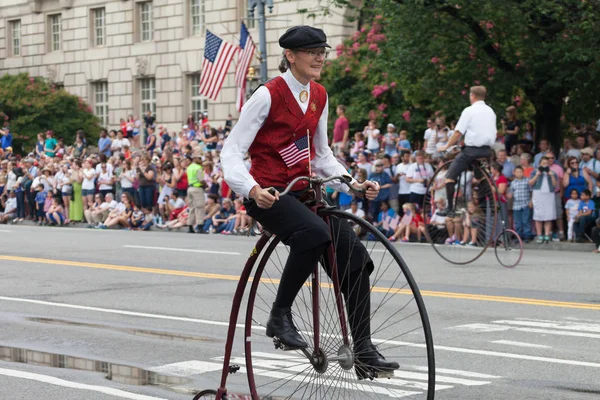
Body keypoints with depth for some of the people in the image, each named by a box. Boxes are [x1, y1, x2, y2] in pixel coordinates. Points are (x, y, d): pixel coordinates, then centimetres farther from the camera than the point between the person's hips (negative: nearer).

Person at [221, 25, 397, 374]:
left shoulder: (319, 96, 9)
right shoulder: (269, 95, -12)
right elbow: (232, 151, -15)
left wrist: (353, 184, 3)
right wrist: (252, 190, -32)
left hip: (304, 191, 7)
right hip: (269, 195, -7)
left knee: (356, 255, -9)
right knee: (315, 232, -36)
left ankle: (363, 351, -1)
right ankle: (280, 315, -18)